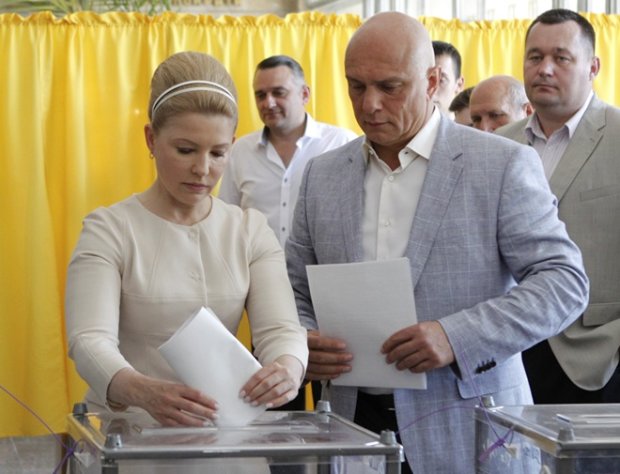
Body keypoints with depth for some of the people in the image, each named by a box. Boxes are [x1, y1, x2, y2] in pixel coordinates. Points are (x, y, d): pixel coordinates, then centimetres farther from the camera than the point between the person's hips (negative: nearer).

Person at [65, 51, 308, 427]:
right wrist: (143, 391, -35)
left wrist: (287, 368, -27)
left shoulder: (251, 230, 9)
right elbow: (91, 340, -14)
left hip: (222, 430, 3)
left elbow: (280, 328, -2)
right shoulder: (110, 229, -1)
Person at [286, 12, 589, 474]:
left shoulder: (504, 165, -5)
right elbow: (297, 292, 14)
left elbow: (565, 281, -10)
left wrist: (456, 337, -22)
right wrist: (302, 343, -9)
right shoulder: (323, 174, 9)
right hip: (354, 420, 4)